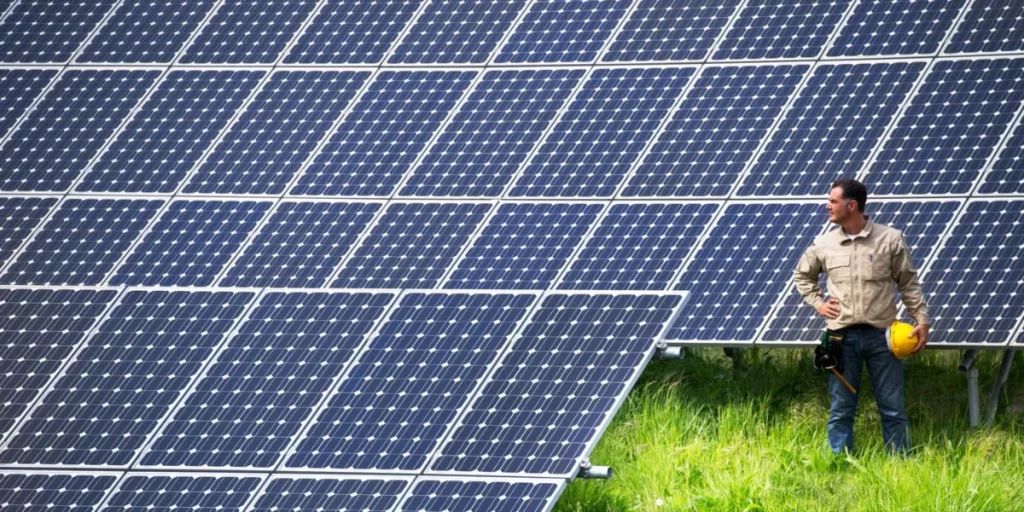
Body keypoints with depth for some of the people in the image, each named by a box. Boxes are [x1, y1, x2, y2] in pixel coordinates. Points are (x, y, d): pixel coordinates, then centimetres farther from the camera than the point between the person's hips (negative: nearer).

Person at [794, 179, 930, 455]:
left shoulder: (890, 240, -1)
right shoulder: (823, 245, 5)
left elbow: (909, 284, 4)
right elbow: (802, 276, 24)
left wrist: (922, 320, -1)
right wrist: (817, 303, 9)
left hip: (881, 335, -2)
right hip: (842, 337, 2)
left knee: (892, 407, 3)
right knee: (841, 408, 6)